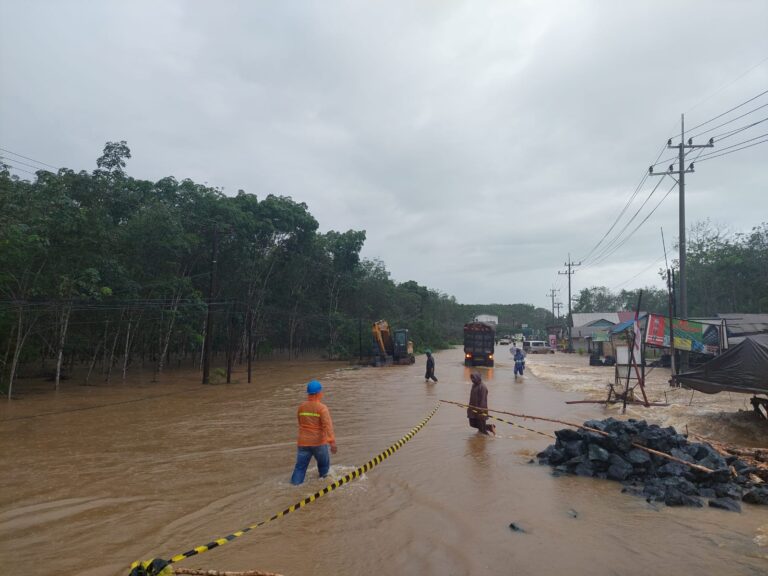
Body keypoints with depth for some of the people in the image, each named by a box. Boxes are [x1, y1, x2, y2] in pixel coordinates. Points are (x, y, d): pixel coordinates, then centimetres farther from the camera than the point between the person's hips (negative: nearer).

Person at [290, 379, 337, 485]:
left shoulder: (301, 407, 3)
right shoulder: (322, 408, -13)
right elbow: (327, 425, -23)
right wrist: (332, 442, -28)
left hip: (303, 442, 3)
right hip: (319, 442, -3)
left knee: (300, 467, 6)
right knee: (324, 465, 19)